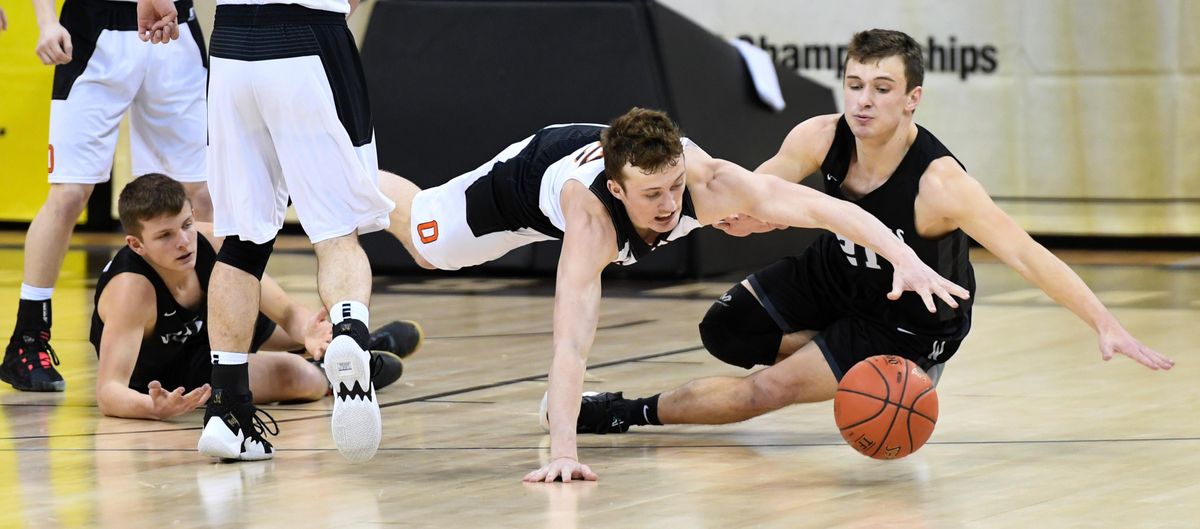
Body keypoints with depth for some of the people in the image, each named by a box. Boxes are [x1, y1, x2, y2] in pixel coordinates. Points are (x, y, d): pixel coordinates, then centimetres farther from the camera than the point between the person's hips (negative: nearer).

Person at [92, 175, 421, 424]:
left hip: (204, 329, 6)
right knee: (300, 377, -19)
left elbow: (285, 311, -19)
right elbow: (108, 391, -44)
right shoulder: (131, 289, -40)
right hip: (159, 379, -6)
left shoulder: (214, 244, -25)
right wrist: (154, 407, -65)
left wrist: (307, 330, -43)